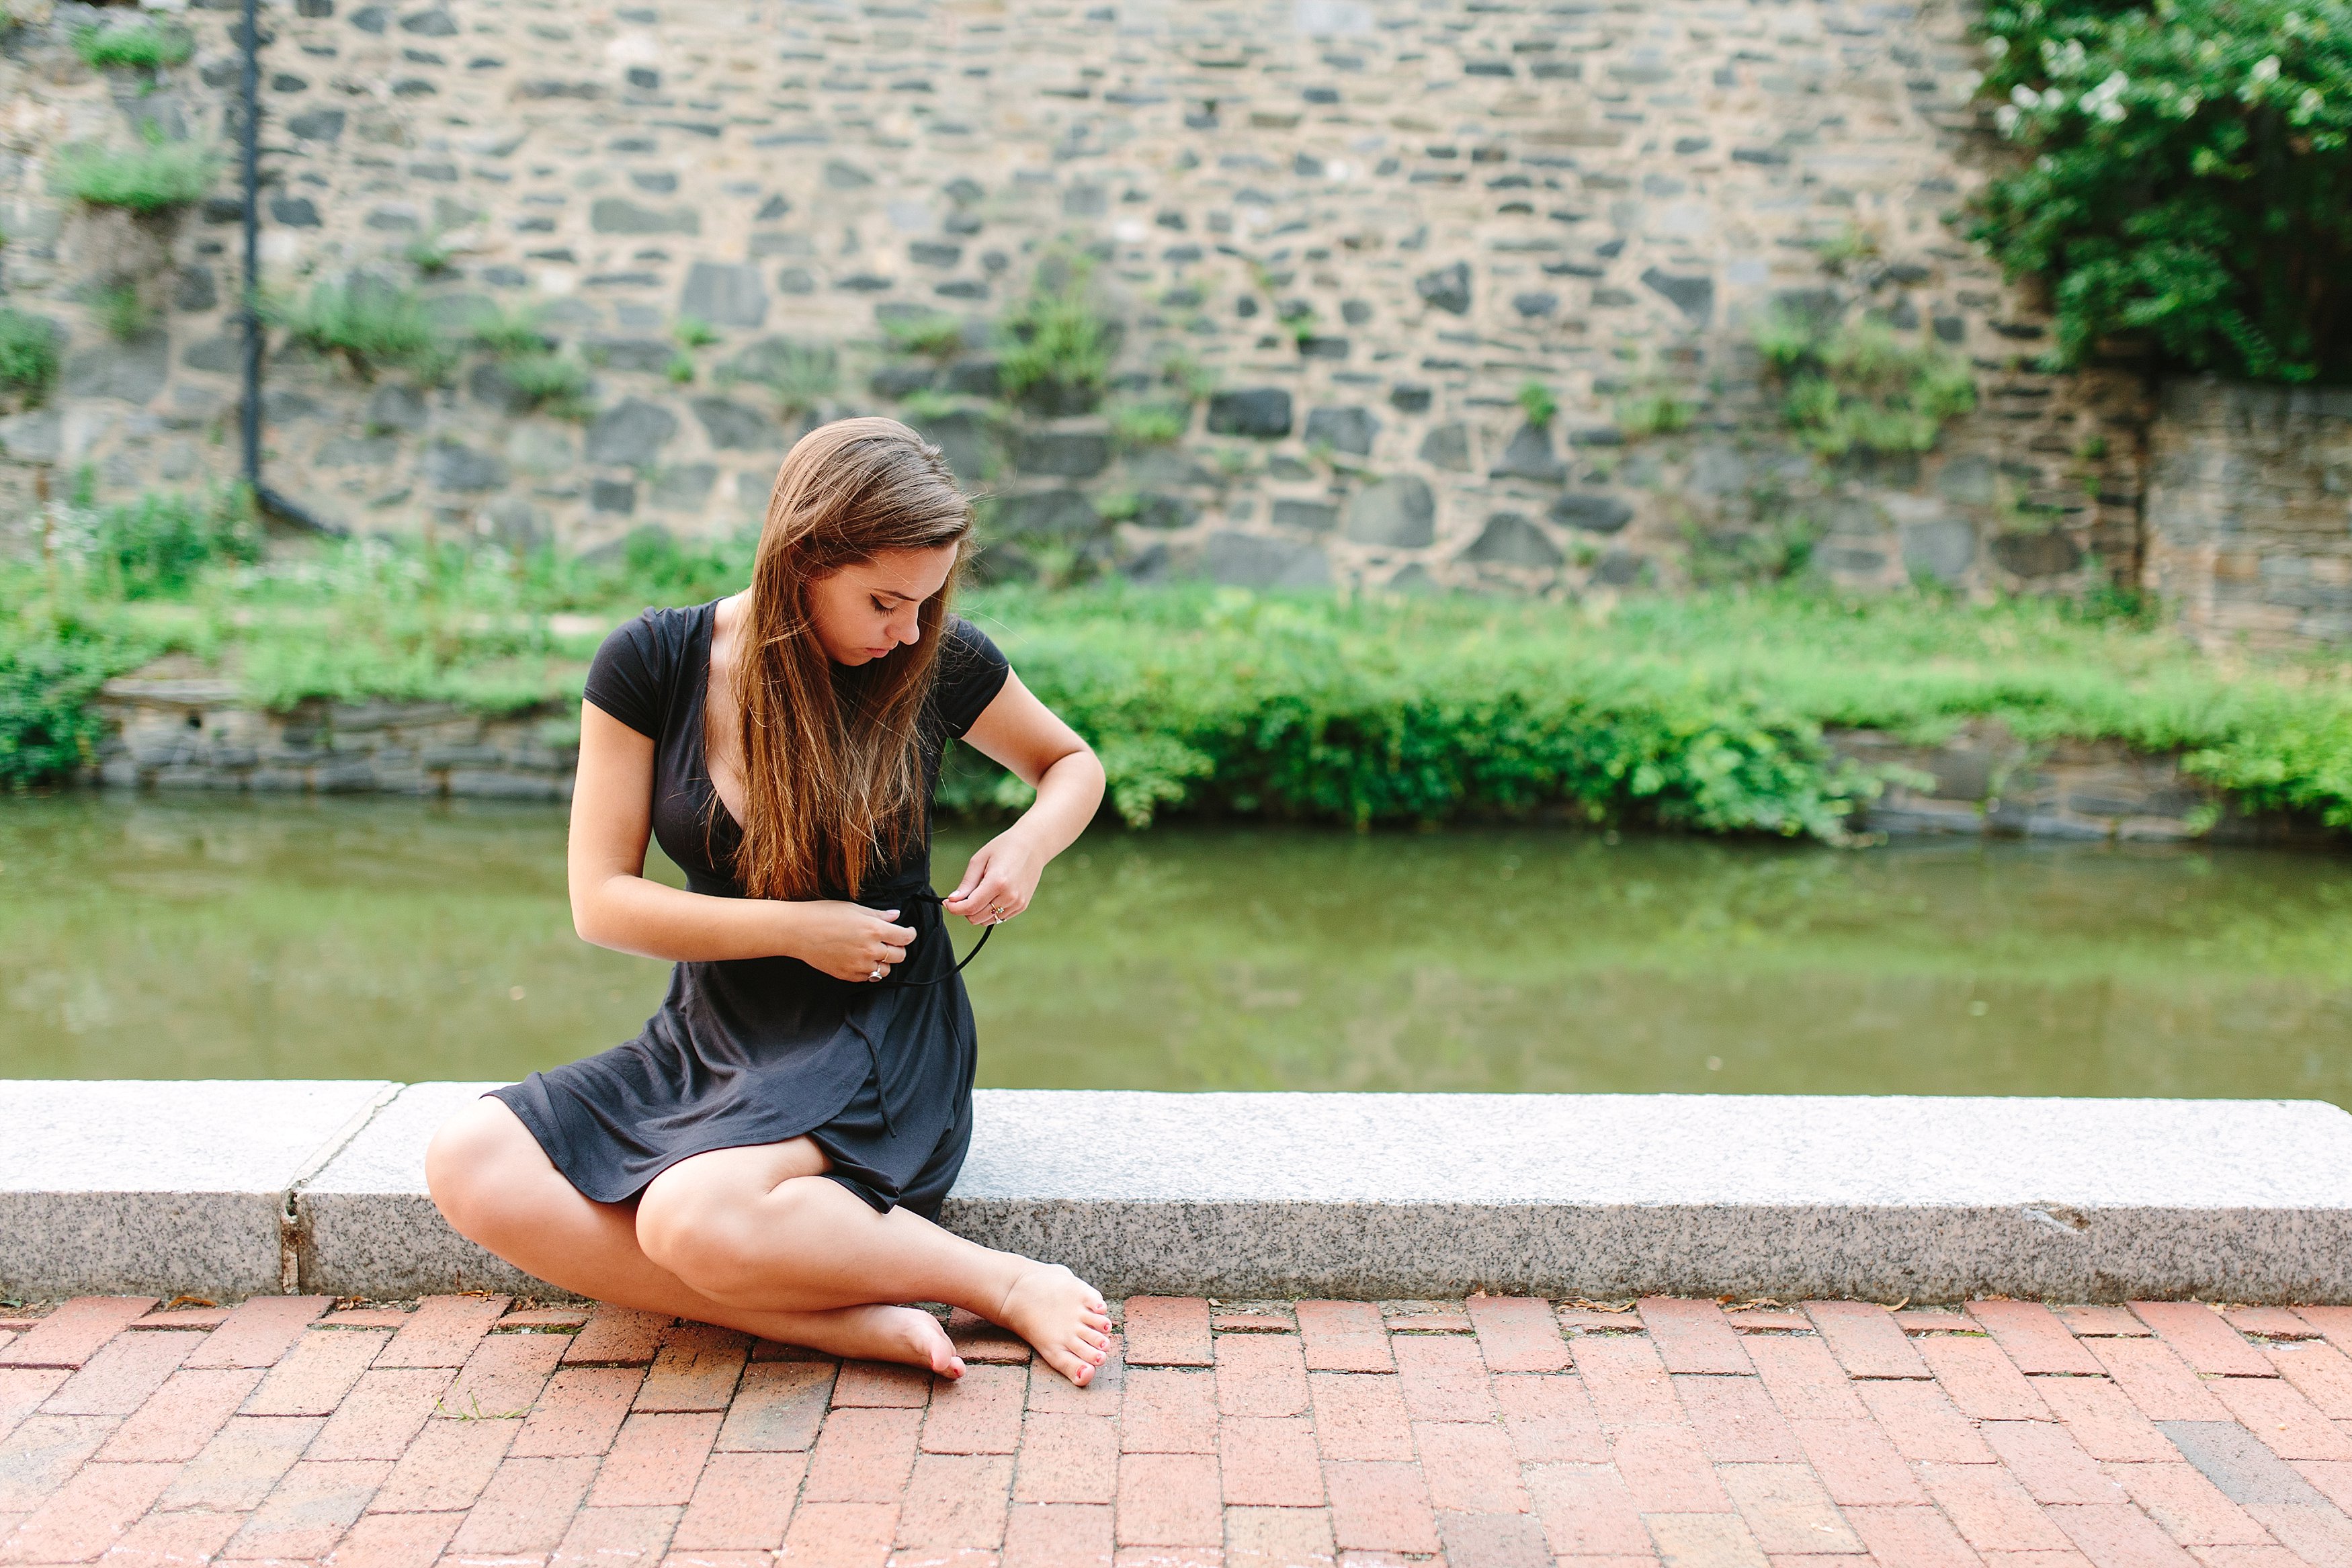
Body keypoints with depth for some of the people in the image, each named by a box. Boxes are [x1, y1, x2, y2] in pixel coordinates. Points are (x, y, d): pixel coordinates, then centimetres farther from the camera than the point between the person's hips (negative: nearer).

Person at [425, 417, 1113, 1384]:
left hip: (874, 1040, -4)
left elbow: (1072, 761, 13)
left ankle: (1006, 1282, -17)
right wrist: (795, 927, -14)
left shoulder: (937, 662, -6)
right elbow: (601, 902, -5)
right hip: (708, 1037, 4)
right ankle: (847, 1324, -27)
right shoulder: (654, 663, -6)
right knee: (468, 1163, -24)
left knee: (694, 1215, -34)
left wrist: (1032, 840, -9)